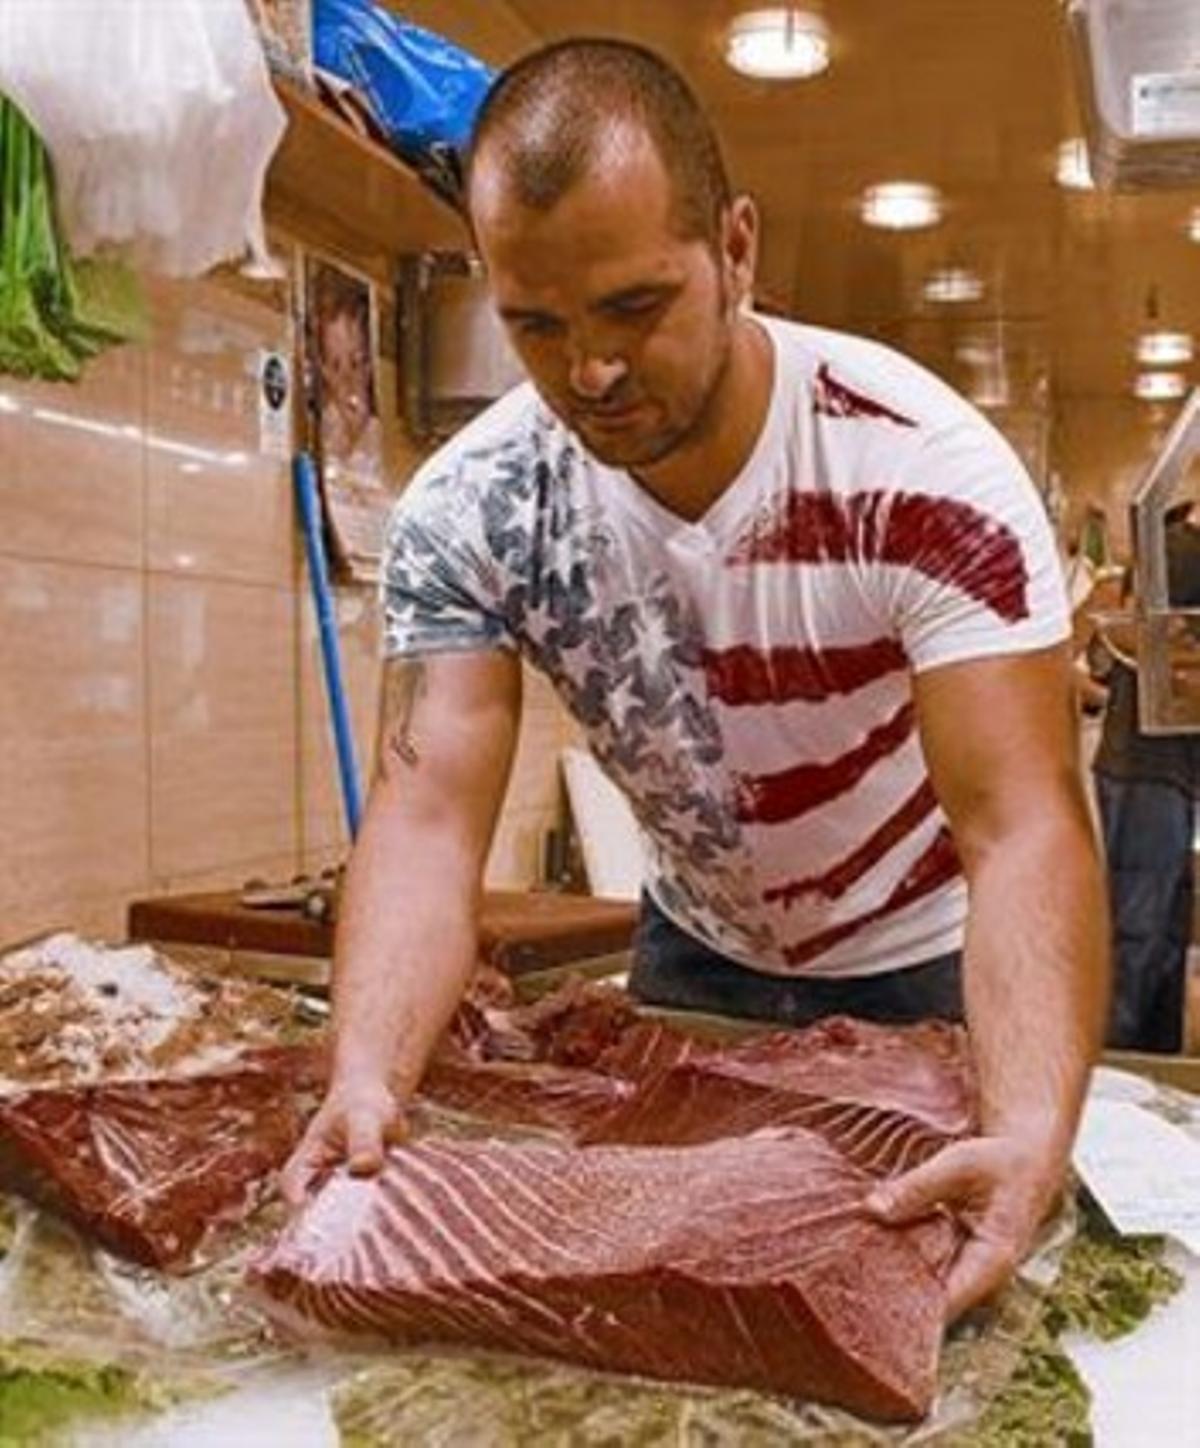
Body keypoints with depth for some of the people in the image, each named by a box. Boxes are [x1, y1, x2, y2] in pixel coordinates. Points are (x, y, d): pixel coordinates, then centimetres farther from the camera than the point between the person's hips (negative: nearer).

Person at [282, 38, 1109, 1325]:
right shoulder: (466, 509, -22)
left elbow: (1021, 825, -35)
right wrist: (365, 1083, -46)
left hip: (925, 967, -2)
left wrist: (1033, 1132, -52)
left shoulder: (928, 468, -30)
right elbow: (430, 816, -28)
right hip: (698, 955, 3)